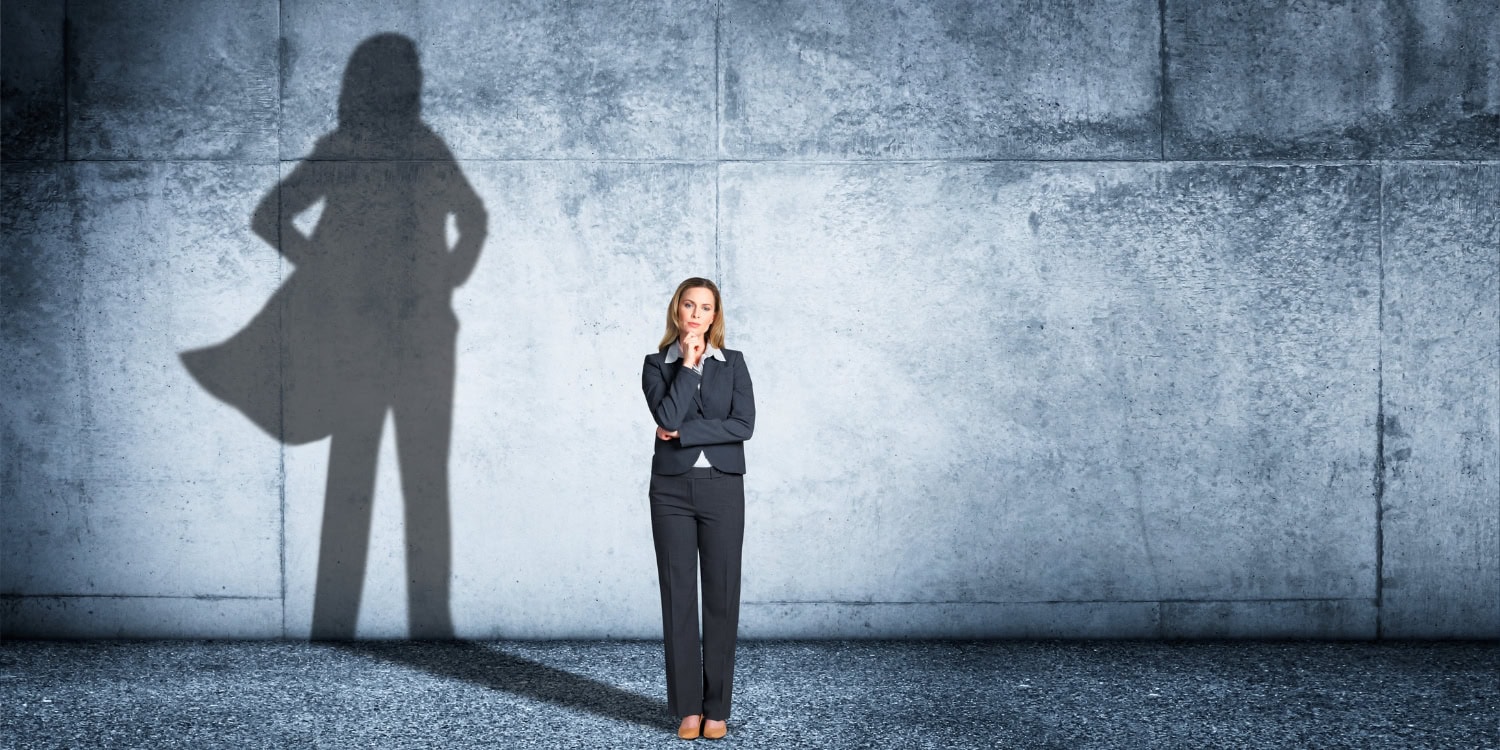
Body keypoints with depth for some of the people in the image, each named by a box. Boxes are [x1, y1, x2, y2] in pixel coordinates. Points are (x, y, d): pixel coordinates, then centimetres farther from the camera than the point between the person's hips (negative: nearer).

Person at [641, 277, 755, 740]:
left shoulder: (733, 363, 6)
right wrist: (688, 363, -10)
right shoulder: (657, 364, 5)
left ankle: (717, 707, 8)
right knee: (678, 596, 1)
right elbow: (668, 417, -13)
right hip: (672, 490, 0)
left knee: (722, 596, 1)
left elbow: (744, 424, -7)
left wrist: (683, 434, -11)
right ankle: (687, 706, 8)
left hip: (722, 488, 0)